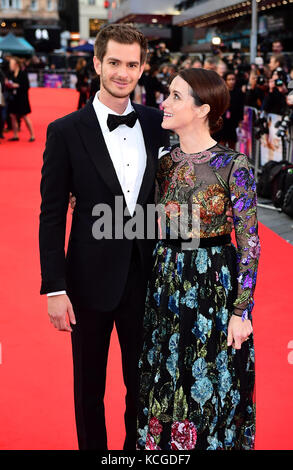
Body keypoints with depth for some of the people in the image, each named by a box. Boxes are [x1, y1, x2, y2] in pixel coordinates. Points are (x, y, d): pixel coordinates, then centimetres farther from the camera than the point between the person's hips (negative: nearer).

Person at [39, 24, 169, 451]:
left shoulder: (157, 124, 1)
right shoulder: (66, 131, -8)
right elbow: (52, 215, -8)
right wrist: (54, 288, -11)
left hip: (146, 275, 3)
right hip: (91, 277, -2)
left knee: (144, 382, 17)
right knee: (89, 385, 14)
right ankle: (92, 446, 36)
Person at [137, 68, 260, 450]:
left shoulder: (234, 167, -13)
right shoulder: (165, 162, 3)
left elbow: (250, 242, -12)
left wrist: (242, 311, -13)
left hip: (215, 288, -5)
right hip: (166, 285, 5)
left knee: (211, 387, 9)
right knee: (164, 384, 16)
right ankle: (163, 440, 37)